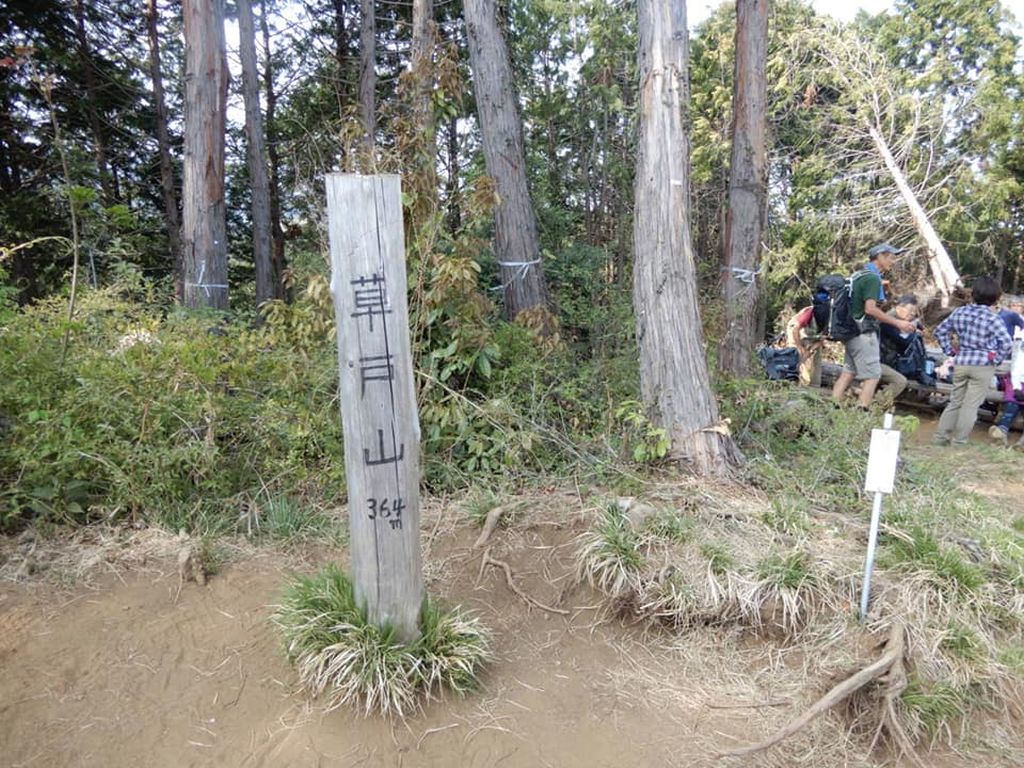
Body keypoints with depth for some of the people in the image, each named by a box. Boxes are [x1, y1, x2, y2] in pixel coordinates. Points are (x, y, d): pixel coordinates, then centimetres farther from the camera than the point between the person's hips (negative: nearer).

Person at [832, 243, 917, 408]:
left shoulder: (859, 275, 15)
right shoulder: (873, 278, -13)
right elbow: (870, 308, -22)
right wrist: (897, 323, -18)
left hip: (851, 331, 9)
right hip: (864, 333, -9)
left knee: (849, 372, 12)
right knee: (873, 375, -4)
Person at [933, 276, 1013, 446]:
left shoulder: (959, 313, 1)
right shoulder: (992, 318, -13)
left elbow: (940, 331, 8)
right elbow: (1006, 342, -20)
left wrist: (950, 351, 10)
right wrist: (996, 359, -6)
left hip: (961, 362, 4)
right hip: (983, 365, -4)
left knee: (955, 401, 14)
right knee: (971, 405, 3)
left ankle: (941, 436, 15)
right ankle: (959, 441, 6)